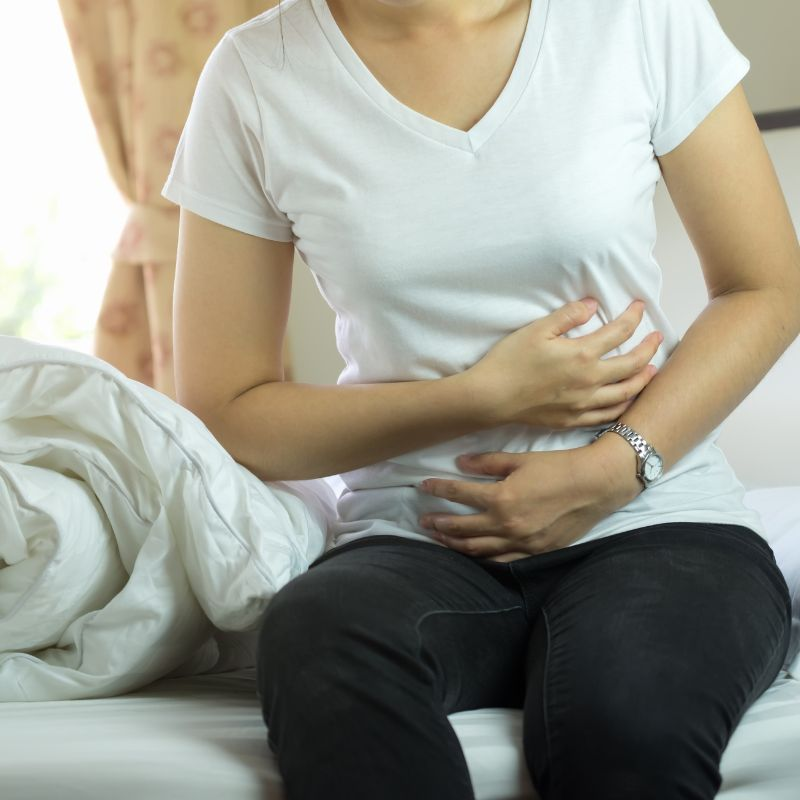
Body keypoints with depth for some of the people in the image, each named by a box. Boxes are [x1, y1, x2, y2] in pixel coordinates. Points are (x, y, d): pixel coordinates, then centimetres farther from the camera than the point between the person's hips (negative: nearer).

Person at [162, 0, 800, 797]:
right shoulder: (254, 74, -1)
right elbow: (225, 416, 0)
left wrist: (615, 467, -10)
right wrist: (488, 396, -11)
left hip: (652, 523, 0)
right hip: (415, 539, 1)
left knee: (624, 712, -34)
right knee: (317, 642, -34)